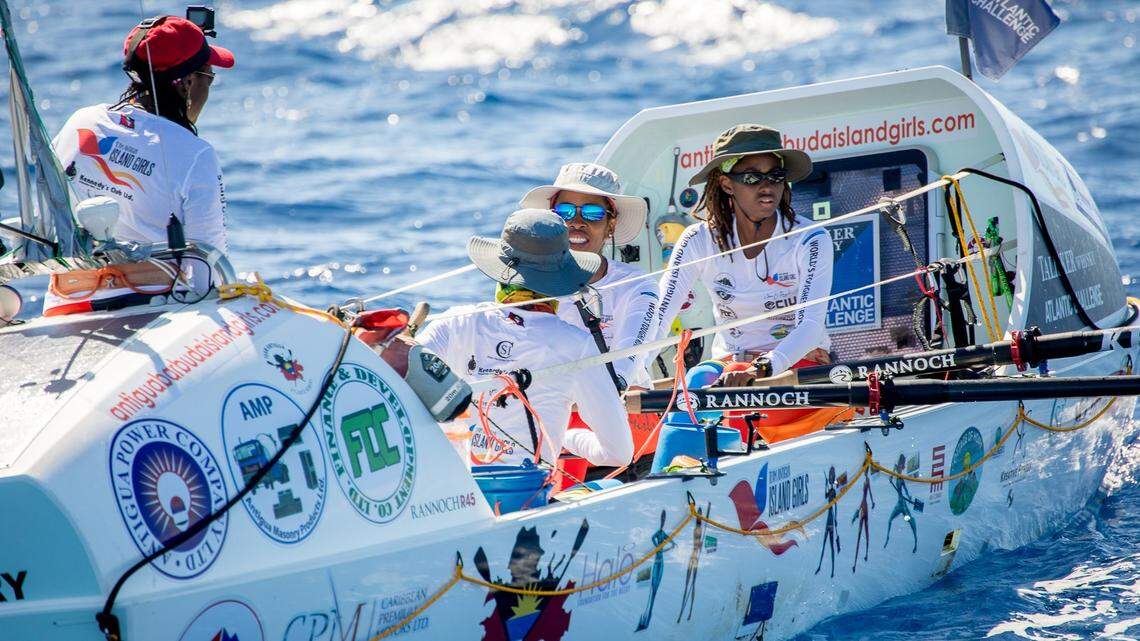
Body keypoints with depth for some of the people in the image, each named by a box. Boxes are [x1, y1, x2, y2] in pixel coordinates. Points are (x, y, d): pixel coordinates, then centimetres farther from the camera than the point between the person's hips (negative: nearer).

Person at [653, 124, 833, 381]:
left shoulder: (810, 240, -12)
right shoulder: (699, 241, -6)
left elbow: (811, 324, -24)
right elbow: (658, 317, -13)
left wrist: (762, 368, -42)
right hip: (729, 368, 2)